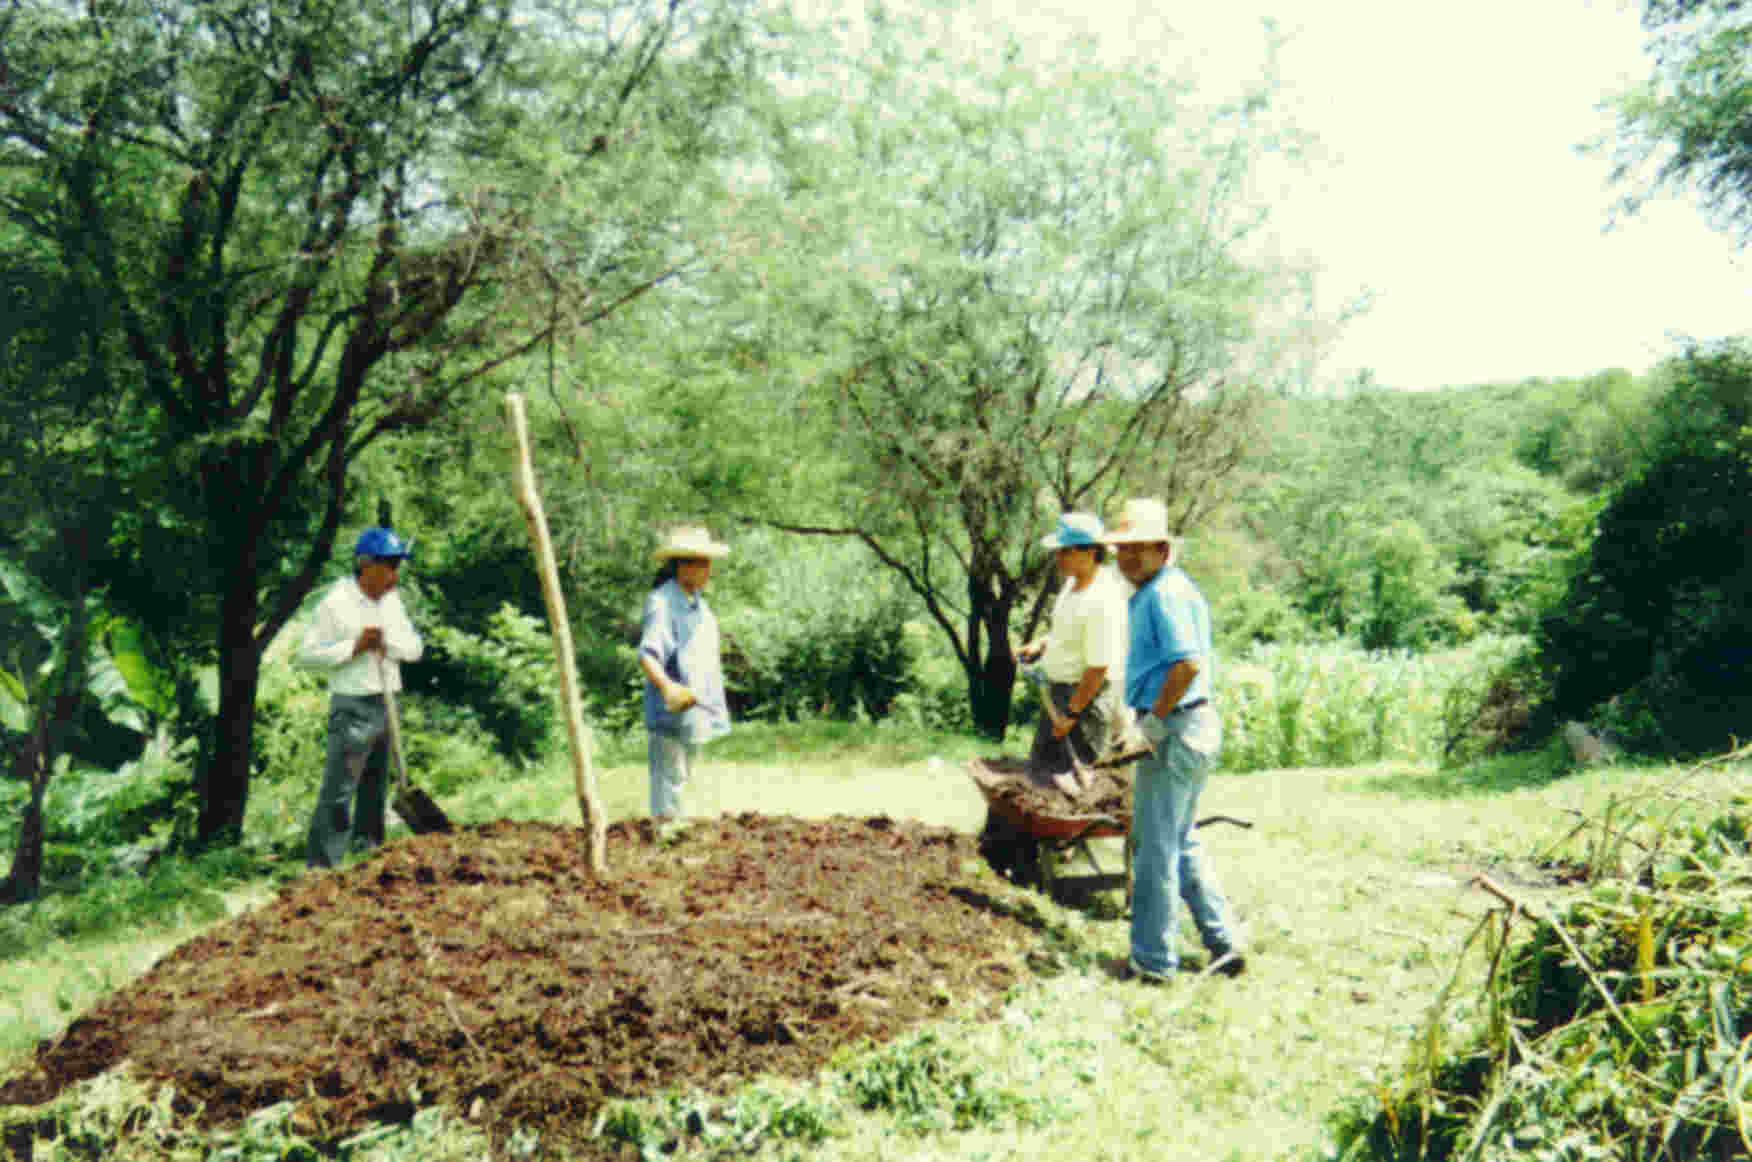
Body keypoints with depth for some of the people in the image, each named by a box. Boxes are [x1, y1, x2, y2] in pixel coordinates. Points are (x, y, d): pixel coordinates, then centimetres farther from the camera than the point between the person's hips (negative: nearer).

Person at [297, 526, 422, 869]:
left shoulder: (391, 599, 9)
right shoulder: (336, 602, -11)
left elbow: (415, 647, 7)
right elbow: (307, 653, -11)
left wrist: (385, 641, -12)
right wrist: (354, 646, -18)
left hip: (385, 705, 7)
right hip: (353, 707, -7)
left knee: (376, 786, 16)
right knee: (339, 789, -8)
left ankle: (367, 852, 29)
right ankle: (320, 865, -4)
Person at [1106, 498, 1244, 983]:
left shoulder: (1164, 593, -16)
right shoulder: (1176, 589, 16)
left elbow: (1187, 663, -28)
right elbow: (1206, 661, 21)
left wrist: (1156, 717, -18)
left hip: (1174, 731, -11)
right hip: (1196, 724, 11)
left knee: (1155, 846, 0)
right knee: (1182, 842, 19)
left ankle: (1153, 959, 11)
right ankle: (1223, 943, 24)